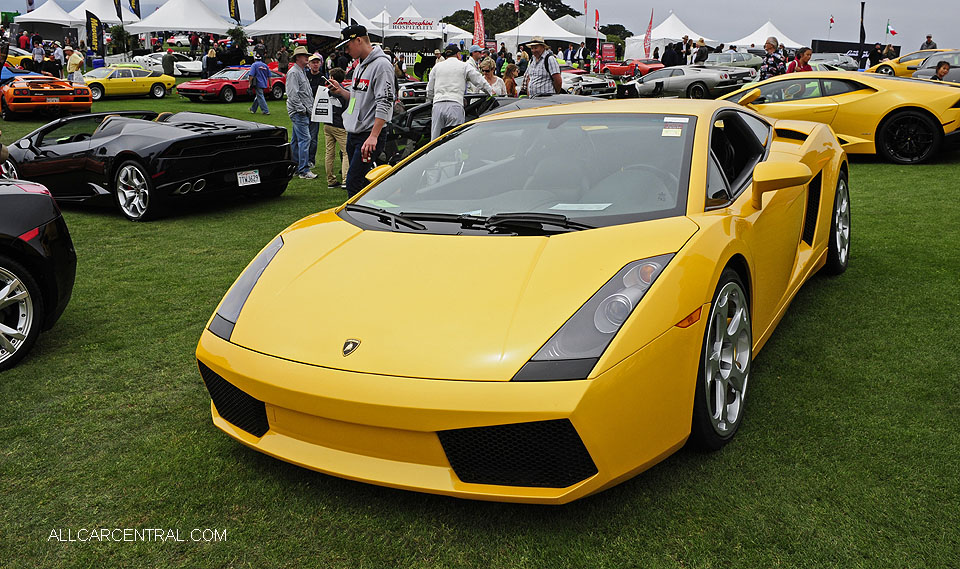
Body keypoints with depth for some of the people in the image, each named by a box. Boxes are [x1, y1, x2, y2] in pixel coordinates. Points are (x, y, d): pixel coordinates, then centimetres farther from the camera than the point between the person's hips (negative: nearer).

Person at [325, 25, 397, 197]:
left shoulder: (381, 65, -12)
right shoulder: (360, 66, 19)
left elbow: (384, 103, -20)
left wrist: (373, 136, -27)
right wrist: (341, 92, 8)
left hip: (369, 134, -9)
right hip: (352, 134, 9)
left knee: (354, 183, -13)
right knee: (360, 182, 13)